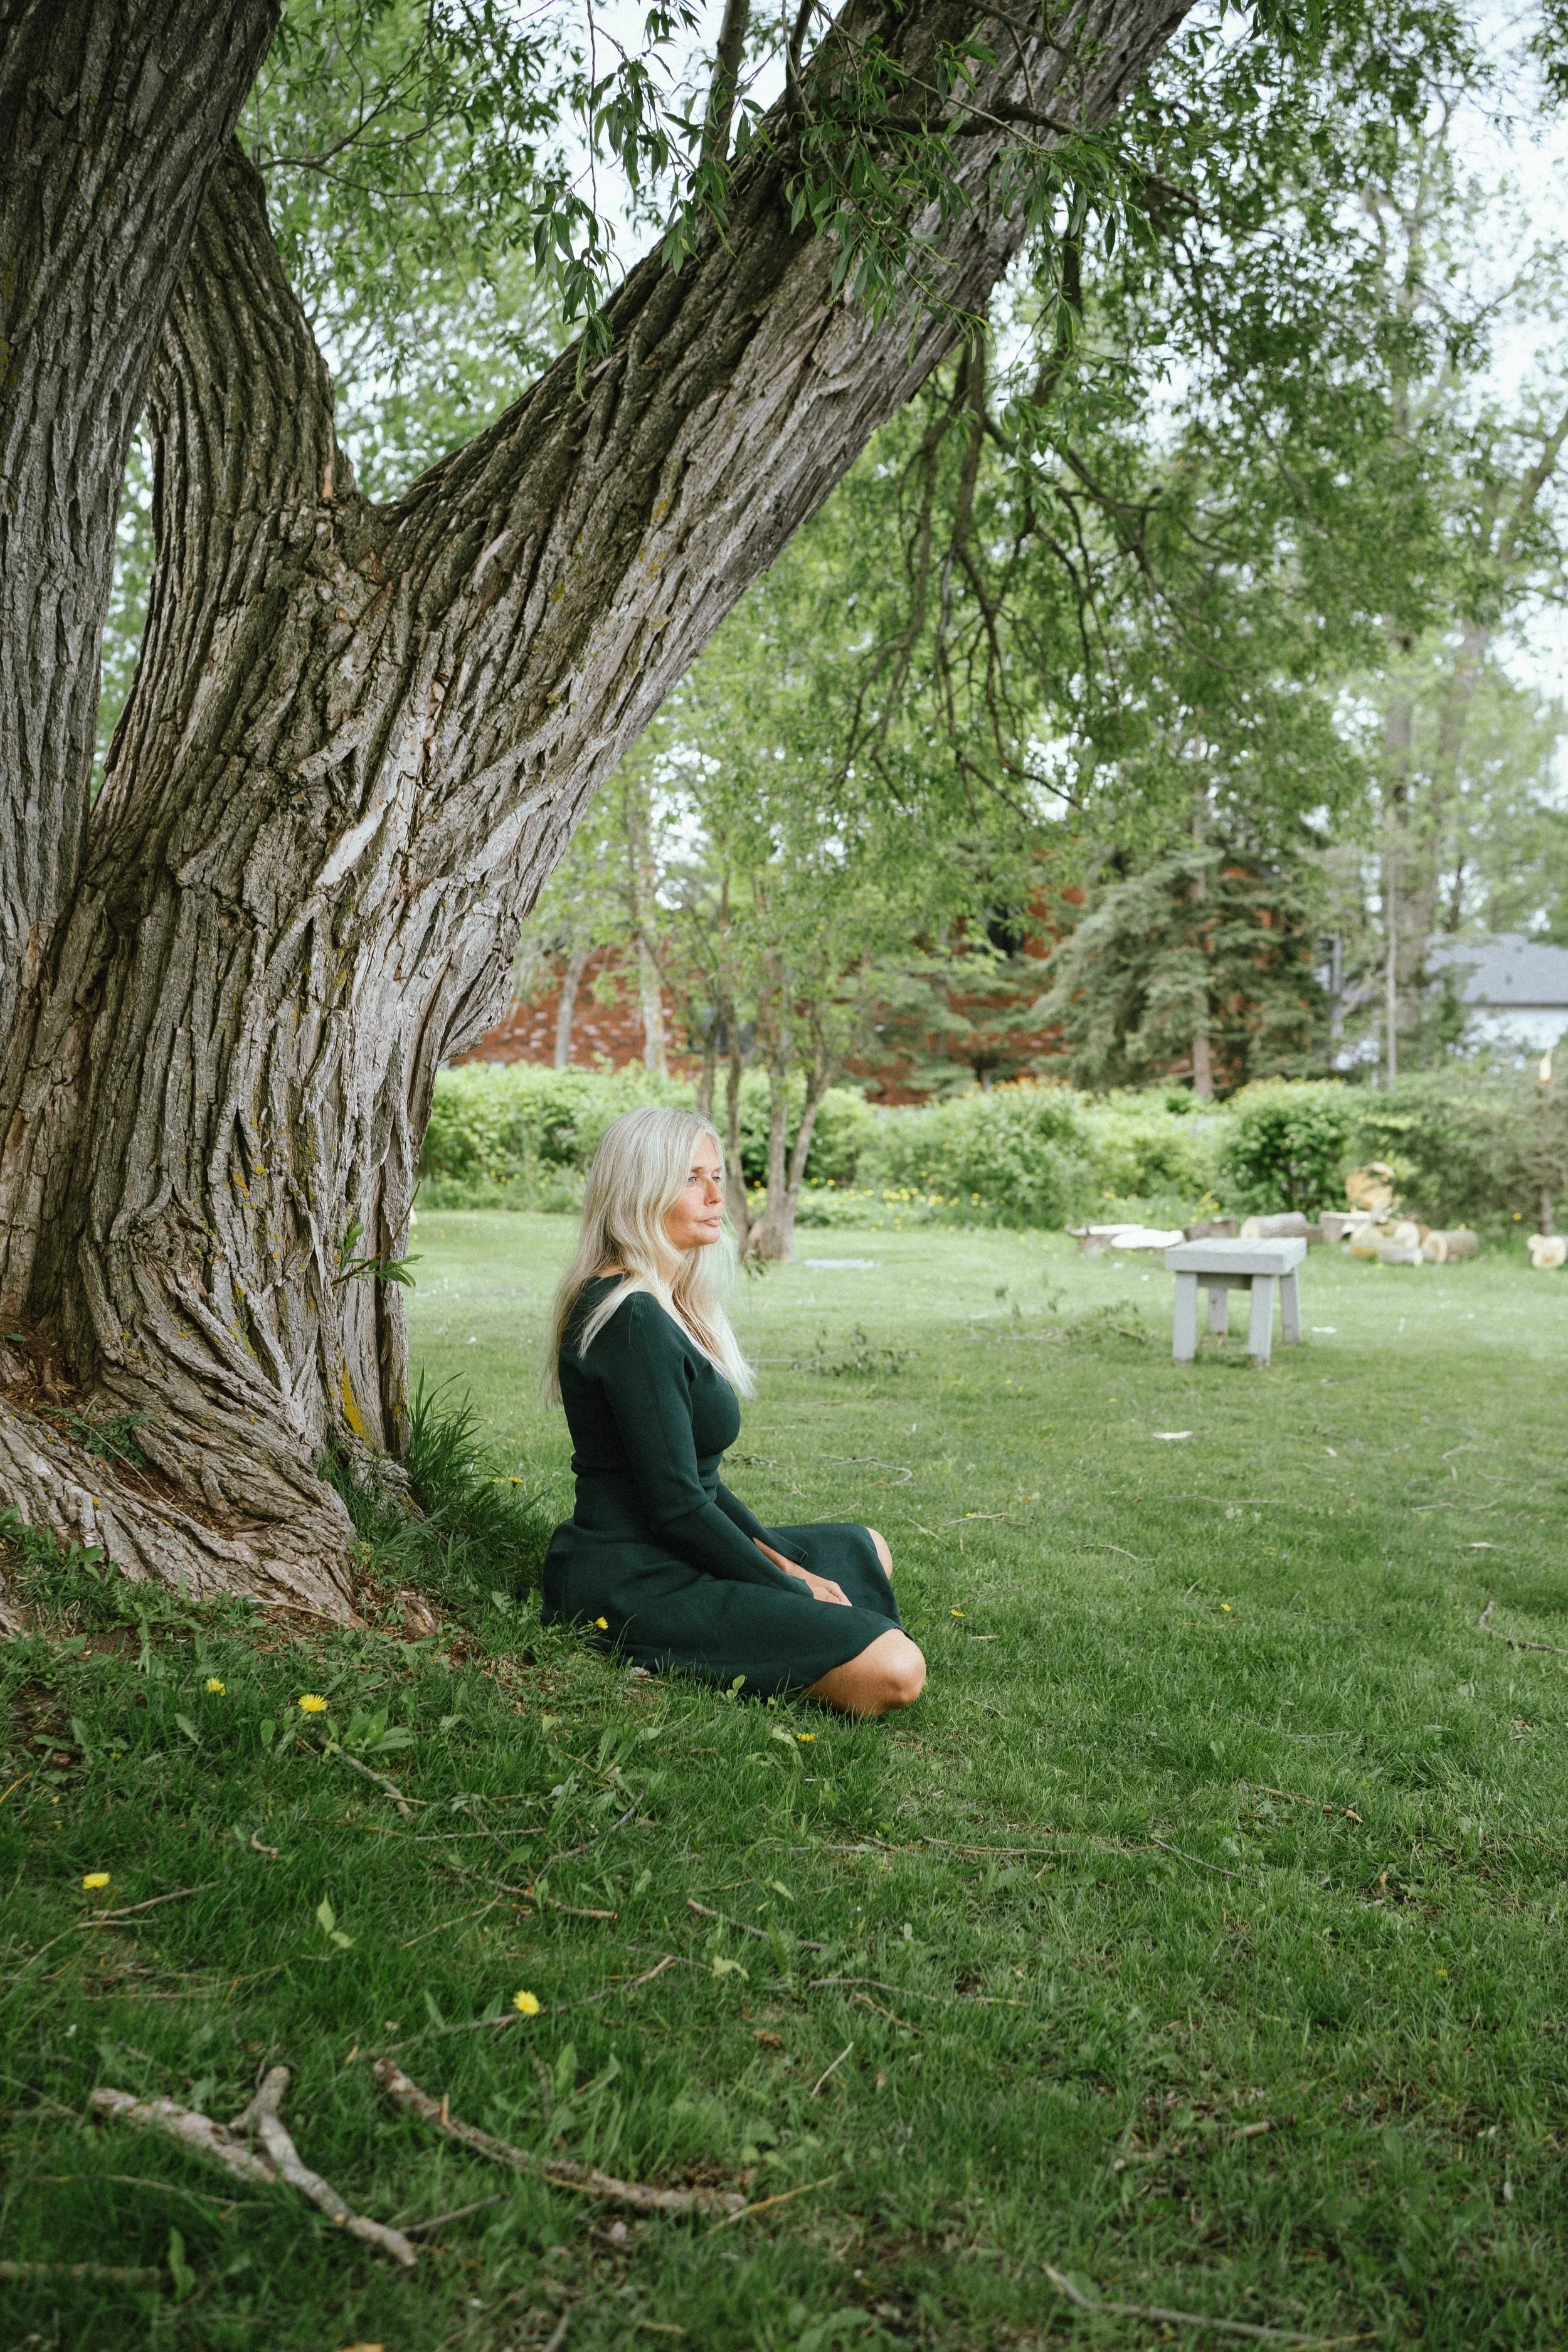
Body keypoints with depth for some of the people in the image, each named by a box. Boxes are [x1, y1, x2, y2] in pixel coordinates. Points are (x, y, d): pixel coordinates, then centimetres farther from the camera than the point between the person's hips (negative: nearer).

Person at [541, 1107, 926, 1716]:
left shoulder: (661, 1302, 13)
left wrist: (774, 1557, 6)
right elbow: (676, 1504, -21)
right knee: (894, 1671, -21)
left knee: (866, 1550, 29)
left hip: (658, 1554, 11)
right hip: (634, 1588, -11)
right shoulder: (633, 1321, -20)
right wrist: (798, 1592, -10)